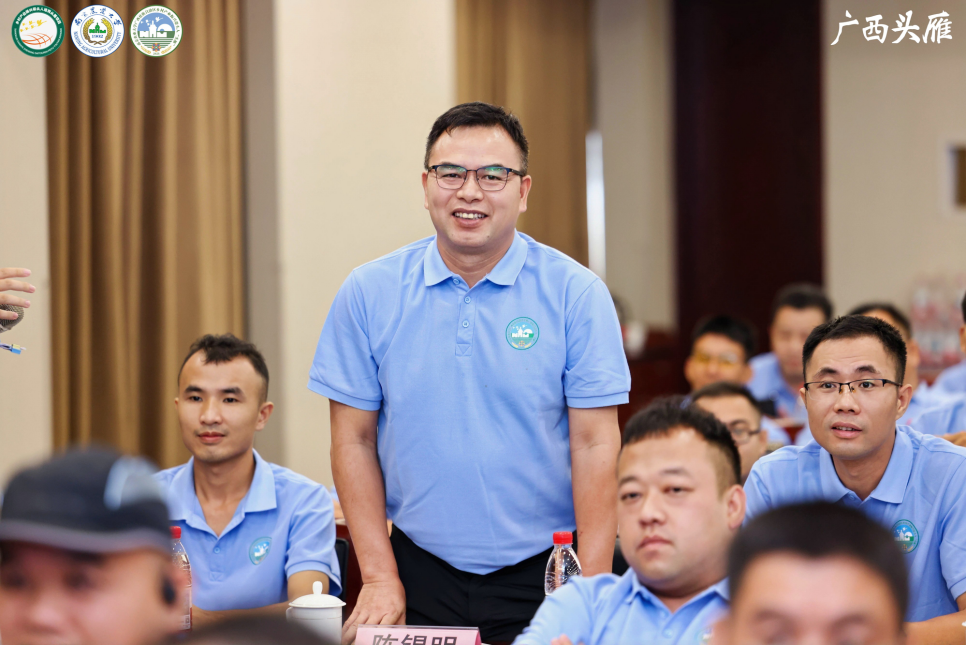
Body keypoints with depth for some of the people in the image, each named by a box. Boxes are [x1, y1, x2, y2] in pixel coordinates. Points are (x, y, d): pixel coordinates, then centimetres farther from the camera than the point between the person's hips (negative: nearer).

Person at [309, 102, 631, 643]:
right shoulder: (368, 294, 0)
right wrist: (380, 577, -3)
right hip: (420, 572, 1)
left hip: (542, 577, -1)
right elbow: (354, 441, 2)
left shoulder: (577, 294, -4)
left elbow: (595, 445, -7)